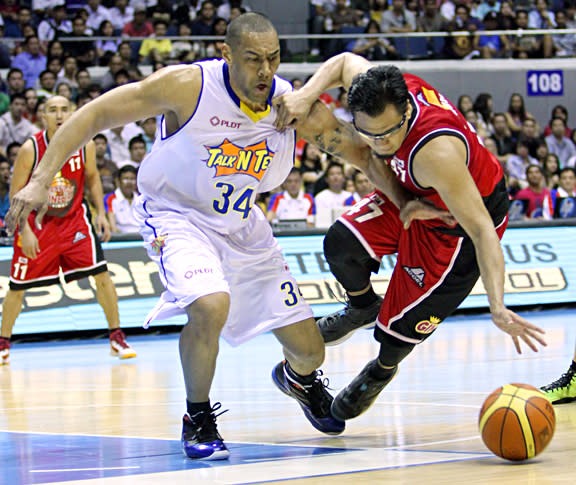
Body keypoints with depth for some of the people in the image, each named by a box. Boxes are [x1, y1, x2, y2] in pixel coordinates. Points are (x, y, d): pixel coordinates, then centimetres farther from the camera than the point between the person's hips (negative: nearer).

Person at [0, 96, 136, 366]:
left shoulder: (85, 146, -9)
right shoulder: (31, 149, -18)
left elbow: (92, 178, 9)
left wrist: (101, 213, -1)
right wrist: (25, 231, -18)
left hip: (74, 218, 2)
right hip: (37, 221, -1)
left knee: (101, 273, -13)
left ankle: (117, 339, -2)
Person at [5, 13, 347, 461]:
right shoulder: (187, 87, -25)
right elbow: (96, 114, -20)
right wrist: (41, 179, -26)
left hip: (242, 224, 5)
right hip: (178, 217, -4)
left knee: (309, 351, 5)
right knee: (210, 306, -36)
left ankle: (299, 378, 46)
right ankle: (198, 420, -11)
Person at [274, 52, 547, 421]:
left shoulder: (436, 151, -44)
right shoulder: (382, 92, -25)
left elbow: (482, 229, -42)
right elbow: (344, 62, 0)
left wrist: (498, 308, -50)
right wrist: (306, 97, -18)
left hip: (460, 218, -6)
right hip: (412, 195, 7)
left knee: (400, 327, -5)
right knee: (342, 243, -16)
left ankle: (383, 370, 33)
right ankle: (363, 307, 18)